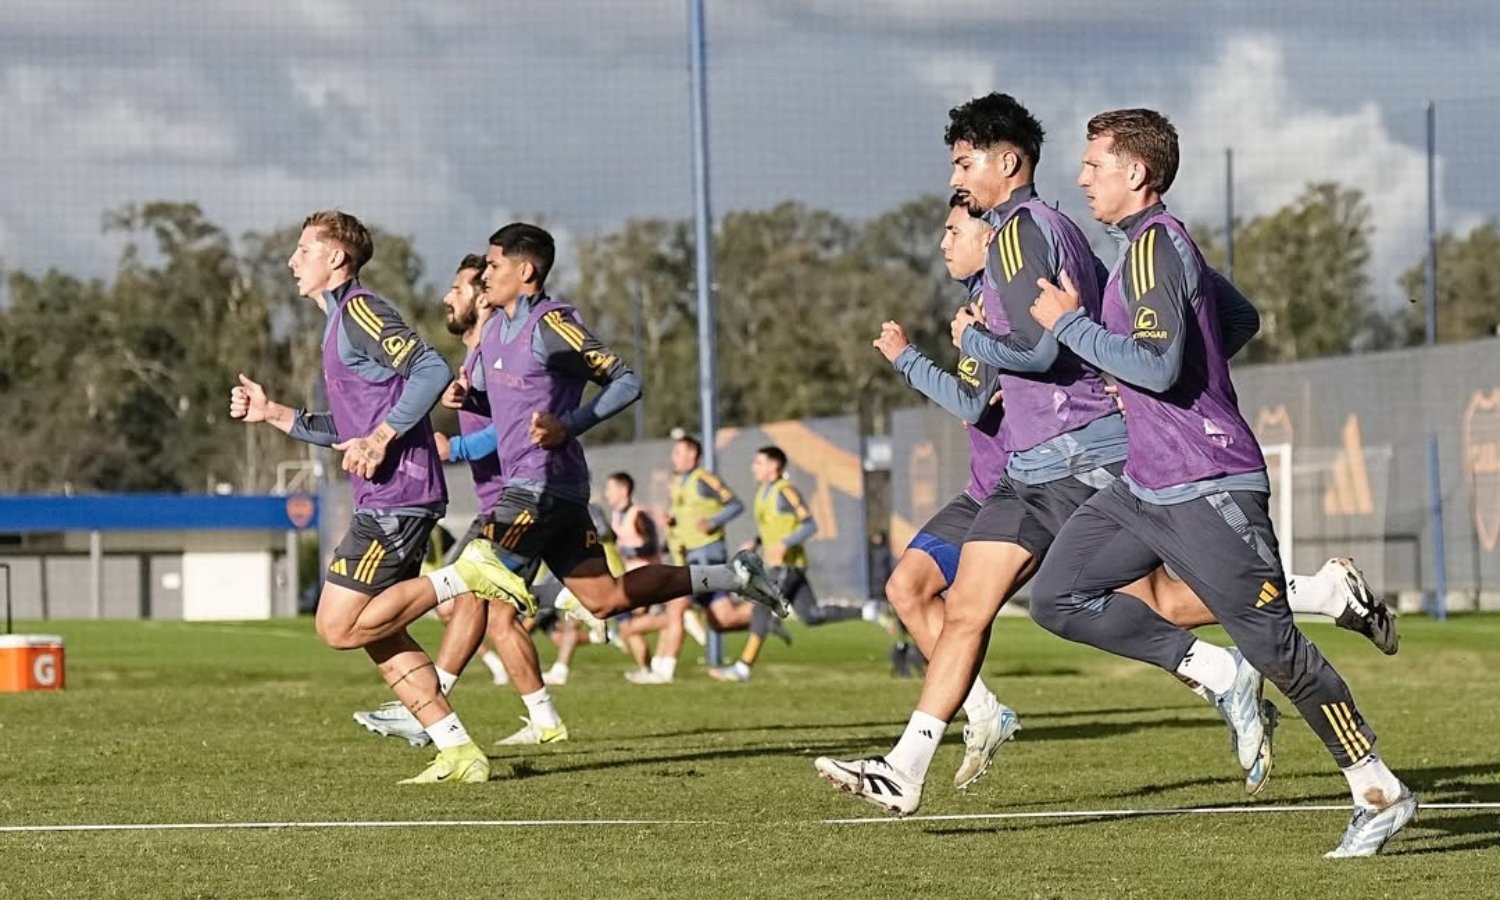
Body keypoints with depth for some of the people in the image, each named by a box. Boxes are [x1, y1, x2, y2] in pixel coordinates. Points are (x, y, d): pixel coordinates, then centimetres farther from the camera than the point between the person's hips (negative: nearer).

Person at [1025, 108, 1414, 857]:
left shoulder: (1154, 246, -15)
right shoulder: (1148, 243, 16)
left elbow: (1160, 366, -26)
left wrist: (1069, 324, -15)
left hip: (1207, 488, -10)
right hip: (1145, 485, 10)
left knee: (1272, 642, -8)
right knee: (1057, 599, 1)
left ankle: (1382, 794, 1)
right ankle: (1213, 671, 6)